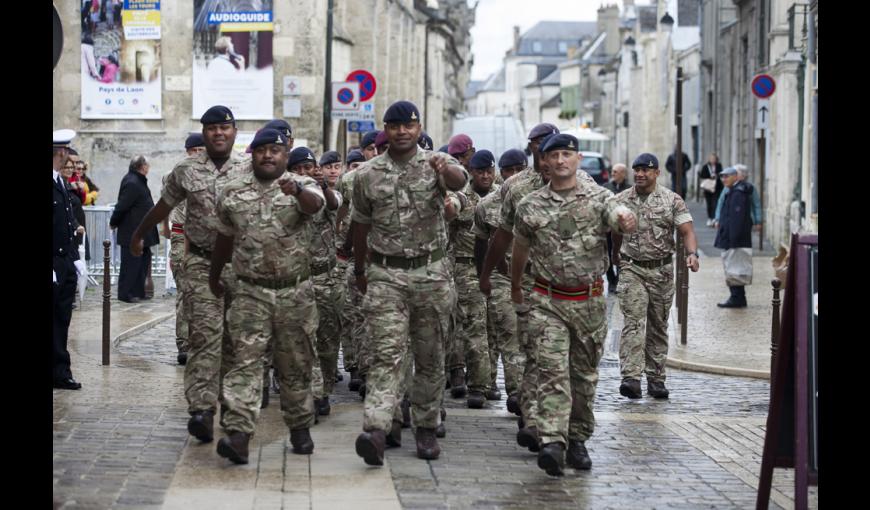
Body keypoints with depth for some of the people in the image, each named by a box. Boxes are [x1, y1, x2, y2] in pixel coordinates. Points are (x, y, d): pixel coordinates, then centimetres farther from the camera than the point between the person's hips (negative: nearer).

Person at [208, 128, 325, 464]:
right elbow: (224, 238, 21)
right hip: (251, 293, 1)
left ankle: (300, 428, 24)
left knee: (296, 364, 9)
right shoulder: (233, 193, 9)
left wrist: (296, 191, -47)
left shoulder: (302, 187, 0)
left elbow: (315, 205, -25)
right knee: (245, 361, -11)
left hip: (295, 292, -1)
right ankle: (238, 434, -19)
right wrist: (214, 278, 28)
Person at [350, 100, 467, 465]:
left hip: (431, 273, 0)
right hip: (385, 275, 0)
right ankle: (375, 431, -23)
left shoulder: (436, 165, 0)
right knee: (387, 354, -12)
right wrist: (359, 272, 22)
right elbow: (361, 225, 16)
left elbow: (459, 181, -24)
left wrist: (445, 169, -48)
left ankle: (426, 428, 20)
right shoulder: (367, 175, 5)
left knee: (430, 357, 8)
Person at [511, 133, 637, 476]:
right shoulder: (530, 206, 3)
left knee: (585, 374, 9)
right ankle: (552, 443, -22)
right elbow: (520, 250, 17)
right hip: (548, 301, -1)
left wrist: (627, 220, -43)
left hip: (590, 301, 1)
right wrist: (515, 289, 26)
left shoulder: (599, 198, 0)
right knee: (553, 370, -13)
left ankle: (577, 440, 23)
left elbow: (623, 218, -19)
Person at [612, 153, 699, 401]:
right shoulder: (622, 200, 4)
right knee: (633, 322, -14)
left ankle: (656, 378, 17)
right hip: (632, 269, -1)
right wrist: (616, 255, 30)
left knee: (658, 326, 8)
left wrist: (692, 253, -24)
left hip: (662, 270, 1)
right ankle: (631, 378, -21)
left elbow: (687, 231, -7)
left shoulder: (672, 200, 0)